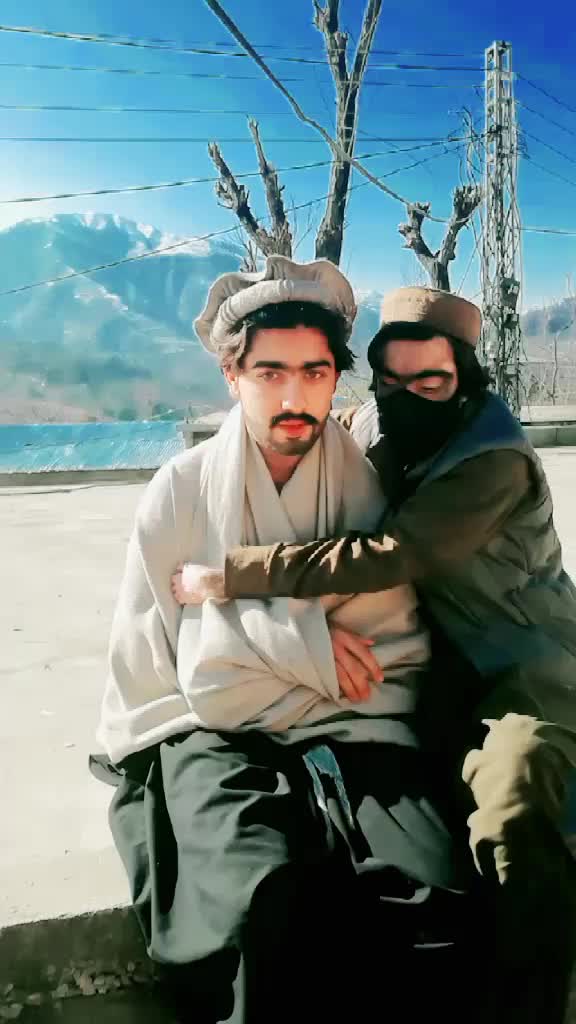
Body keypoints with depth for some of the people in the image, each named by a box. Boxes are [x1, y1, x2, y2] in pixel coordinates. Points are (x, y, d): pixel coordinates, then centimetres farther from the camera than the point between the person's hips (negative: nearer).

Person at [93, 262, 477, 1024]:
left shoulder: (368, 486, 5)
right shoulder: (182, 490, 1)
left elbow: (400, 649, 6)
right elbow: (142, 659, 3)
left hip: (346, 731, 2)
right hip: (214, 737, -1)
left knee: (435, 900, -25)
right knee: (267, 896, -32)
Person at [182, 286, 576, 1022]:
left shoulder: (495, 460, -22)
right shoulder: (371, 424, 0)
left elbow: (387, 557, -31)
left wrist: (236, 574, -27)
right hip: (444, 654, 6)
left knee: (509, 819, -33)